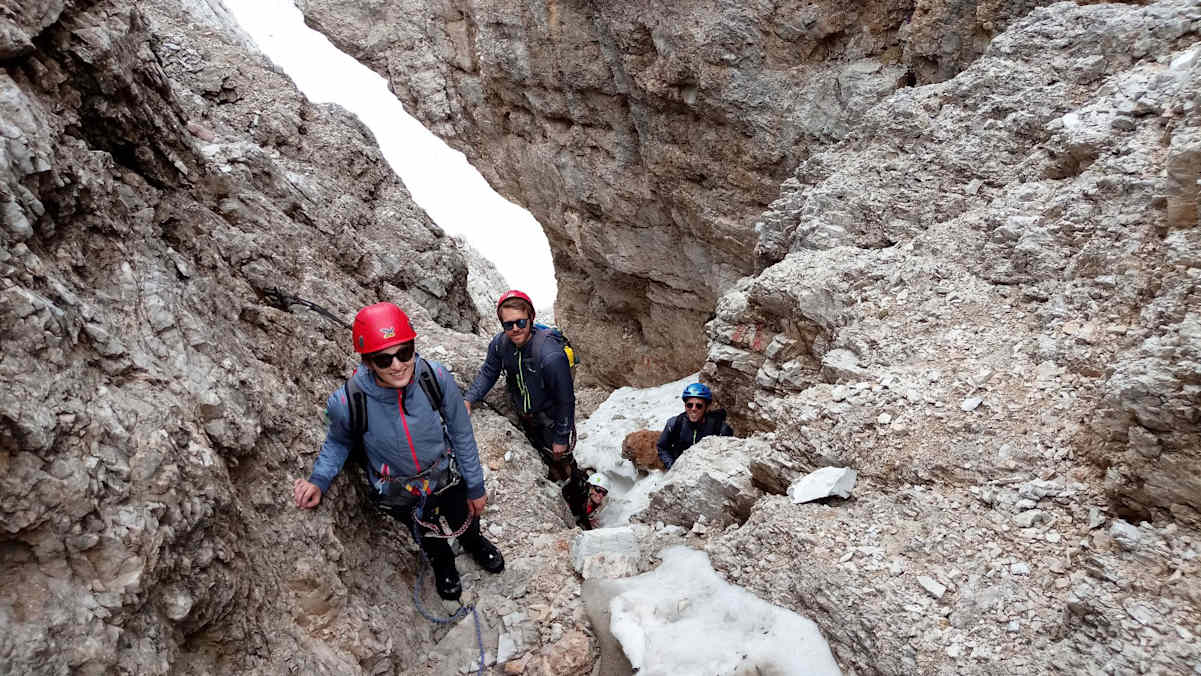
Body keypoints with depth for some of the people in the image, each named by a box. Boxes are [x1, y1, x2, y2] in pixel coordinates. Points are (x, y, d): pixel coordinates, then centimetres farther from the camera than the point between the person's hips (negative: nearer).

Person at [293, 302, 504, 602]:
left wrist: (476, 487, -5)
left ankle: (475, 543, 68)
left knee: (466, 524, 30)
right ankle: (442, 564, 67)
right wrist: (318, 480, -23)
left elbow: (462, 434, -15)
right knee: (428, 538, 29)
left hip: (448, 477, 1)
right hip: (399, 495, 0)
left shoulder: (436, 378, -32)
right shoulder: (347, 402, -34)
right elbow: (338, 441, -7)